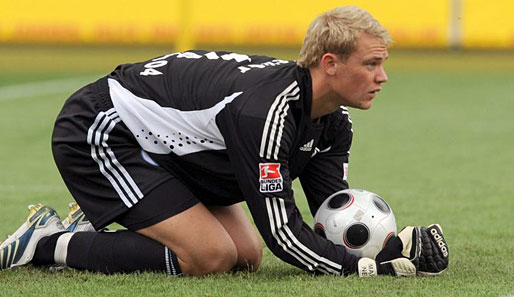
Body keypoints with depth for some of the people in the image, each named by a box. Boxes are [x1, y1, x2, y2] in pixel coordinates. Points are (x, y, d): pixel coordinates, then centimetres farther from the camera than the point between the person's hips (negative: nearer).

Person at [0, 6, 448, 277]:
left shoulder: (333, 121, -5)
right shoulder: (265, 109, -34)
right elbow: (280, 229, -35)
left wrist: (392, 248, -23)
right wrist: (368, 267, -34)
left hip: (165, 144, 10)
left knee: (246, 257, 3)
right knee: (209, 256, -21)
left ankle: (94, 226, 15)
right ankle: (50, 243, -7)